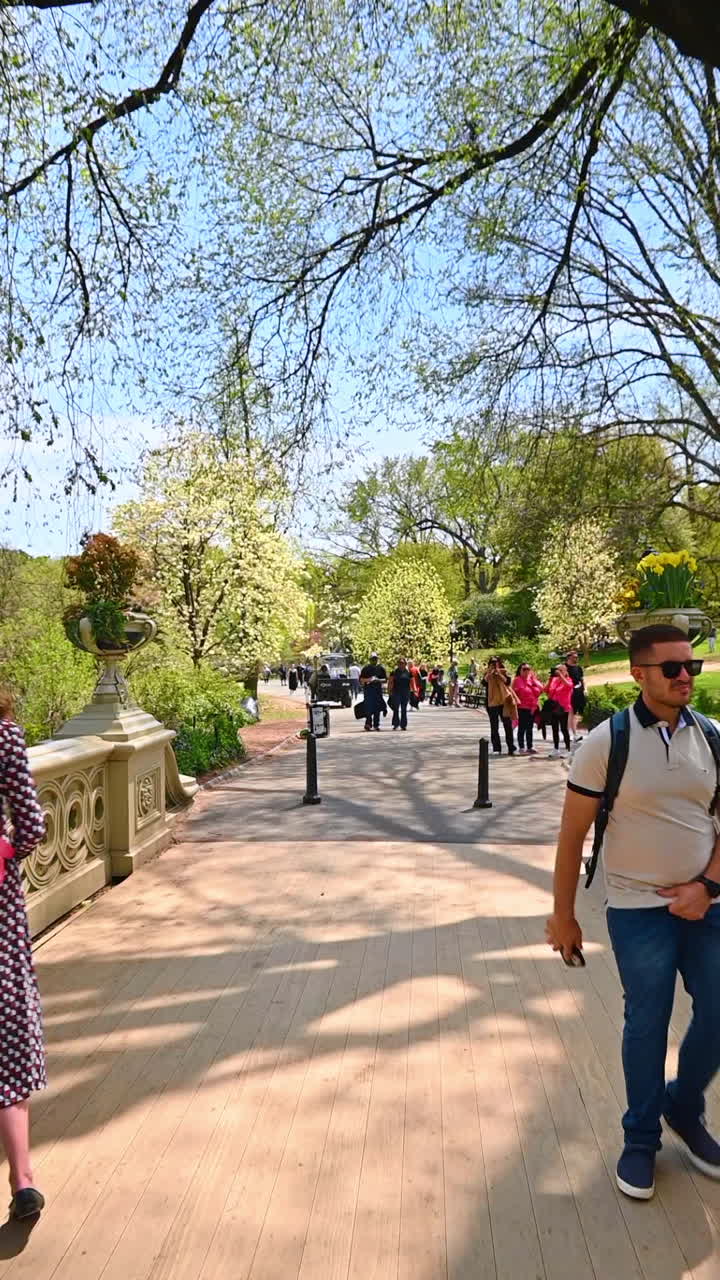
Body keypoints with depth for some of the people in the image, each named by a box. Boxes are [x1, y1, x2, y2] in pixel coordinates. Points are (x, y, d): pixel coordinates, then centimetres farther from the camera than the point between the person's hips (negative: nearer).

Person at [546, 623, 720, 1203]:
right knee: (647, 1023, 7)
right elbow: (572, 835, -8)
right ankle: (641, 1139, 32)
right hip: (639, 909, -4)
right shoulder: (608, 741, -14)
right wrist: (563, 915, -4)